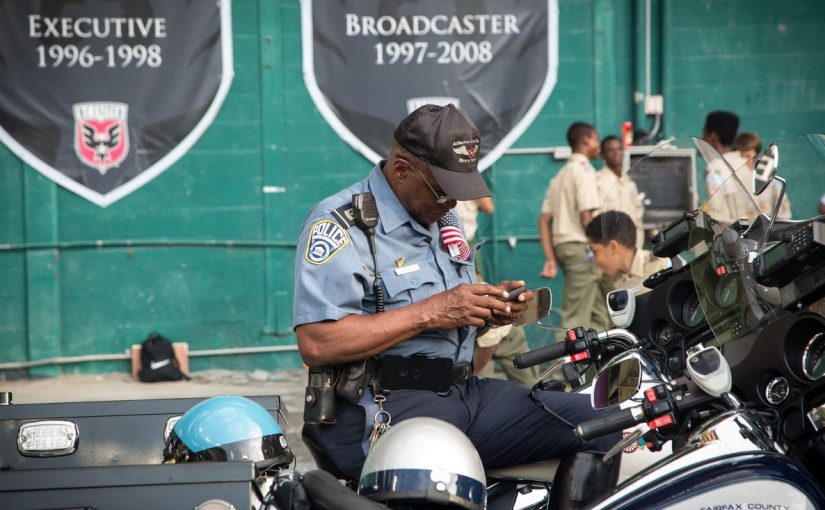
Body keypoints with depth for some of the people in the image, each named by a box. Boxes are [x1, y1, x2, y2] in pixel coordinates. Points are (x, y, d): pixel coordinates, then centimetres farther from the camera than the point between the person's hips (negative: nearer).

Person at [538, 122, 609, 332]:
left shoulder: (560, 175, 19)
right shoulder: (584, 170, -6)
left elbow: (544, 220, 14)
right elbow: (586, 217, -16)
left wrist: (550, 259, 11)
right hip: (581, 246, -9)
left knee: (599, 313, 14)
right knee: (576, 317, -10)